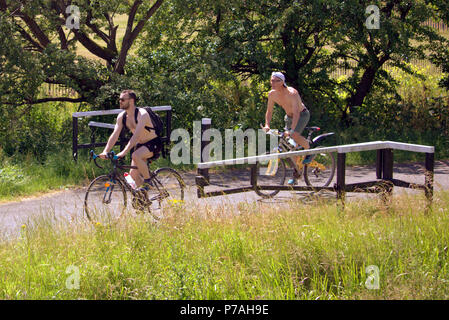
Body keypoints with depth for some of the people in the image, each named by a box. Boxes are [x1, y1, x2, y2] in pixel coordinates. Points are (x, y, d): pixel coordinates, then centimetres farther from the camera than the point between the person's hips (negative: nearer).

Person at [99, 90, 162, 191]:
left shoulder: (142, 114, -25)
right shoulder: (121, 116, -3)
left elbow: (136, 135, -36)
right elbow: (114, 135, -6)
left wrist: (124, 152, -45)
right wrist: (105, 151, -20)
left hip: (154, 143, -8)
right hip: (140, 145, 8)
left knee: (136, 156, -34)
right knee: (133, 173, 0)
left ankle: (148, 181, -15)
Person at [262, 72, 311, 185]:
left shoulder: (292, 93, -33)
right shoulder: (272, 94, -13)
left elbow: (296, 113, -40)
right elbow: (269, 111, -2)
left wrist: (292, 130, -50)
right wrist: (267, 125, -18)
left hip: (302, 115, -6)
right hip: (288, 116, 6)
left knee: (295, 135, -34)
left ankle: (309, 150, -4)